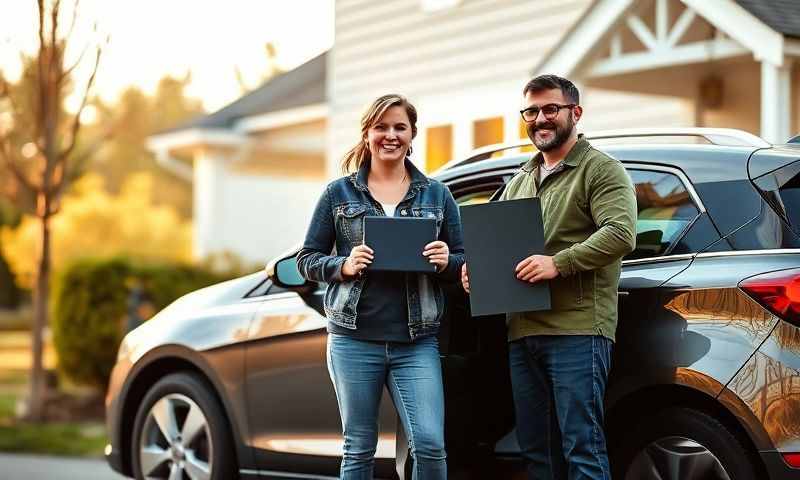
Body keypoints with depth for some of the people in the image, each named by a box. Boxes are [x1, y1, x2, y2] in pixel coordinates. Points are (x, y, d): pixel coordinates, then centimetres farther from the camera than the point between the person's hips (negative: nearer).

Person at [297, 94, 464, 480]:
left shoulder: (437, 195, 9)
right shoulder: (339, 194, 6)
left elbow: (462, 262, 12)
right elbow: (307, 259, 8)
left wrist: (446, 262, -11)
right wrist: (344, 266, -12)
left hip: (416, 342, 0)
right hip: (354, 340, 0)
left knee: (429, 445, -10)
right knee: (359, 449, 6)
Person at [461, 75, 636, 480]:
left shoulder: (601, 170, -1)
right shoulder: (520, 181, 23)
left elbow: (621, 233, -15)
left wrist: (559, 263, -24)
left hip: (577, 330, -8)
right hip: (522, 332, 8)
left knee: (581, 446, -9)